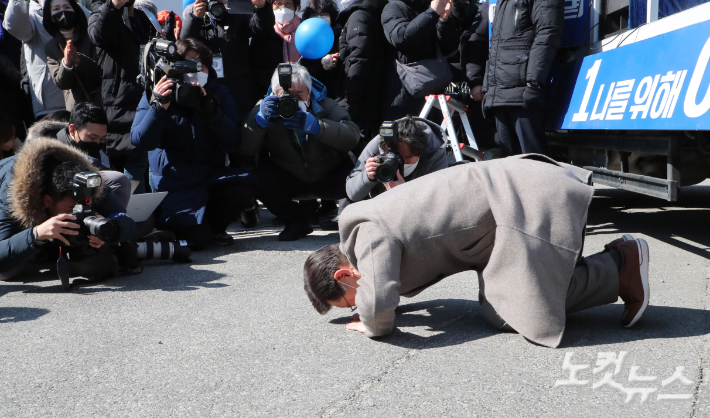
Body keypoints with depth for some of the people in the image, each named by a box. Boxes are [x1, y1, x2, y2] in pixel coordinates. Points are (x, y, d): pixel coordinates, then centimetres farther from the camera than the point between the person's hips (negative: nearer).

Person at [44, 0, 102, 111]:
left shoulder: (91, 37, 0)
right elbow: (60, 83, -1)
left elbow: (103, 71, -7)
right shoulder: (51, 48, 7)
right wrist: (66, 63, -20)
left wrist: (79, 59, -21)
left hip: (101, 102, -2)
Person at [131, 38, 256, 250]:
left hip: (211, 177, 3)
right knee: (196, 238, -24)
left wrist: (210, 109, -23)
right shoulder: (155, 94, 0)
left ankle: (214, 227, 3)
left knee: (244, 187, -29)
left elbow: (232, 143, -9)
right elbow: (140, 140, -14)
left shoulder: (217, 93, 5)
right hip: (174, 184, -3)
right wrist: (159, 106, -28)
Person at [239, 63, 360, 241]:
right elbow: (245, 150, -21)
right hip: (288, 178, 1)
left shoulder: (325, 106, -14)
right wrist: (260, 119, -38)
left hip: (330, 177, -1)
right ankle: (296, 221, -2)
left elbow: (353, 136, -33)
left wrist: (315, 125, -46)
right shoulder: (266, 108, -10)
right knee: (258, 178, -27)